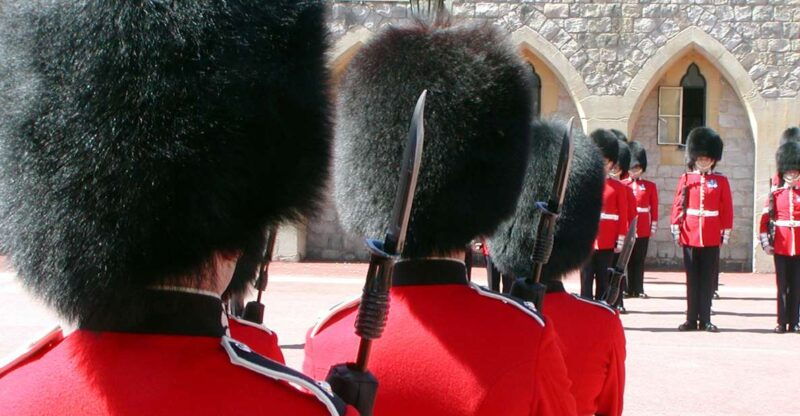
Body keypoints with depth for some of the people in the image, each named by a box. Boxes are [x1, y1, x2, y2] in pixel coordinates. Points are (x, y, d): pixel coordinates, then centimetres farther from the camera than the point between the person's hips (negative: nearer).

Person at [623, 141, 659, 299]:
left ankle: (638, 289, 8)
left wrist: (654, 226, 1)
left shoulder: (650, 186, 7)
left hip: (643, 229, 1)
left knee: (639, 259, 5)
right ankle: (628, 289, 5)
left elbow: (654, 208, 6)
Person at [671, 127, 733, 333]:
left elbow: (727, 209, 4)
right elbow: (678, 205, 4)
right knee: (692, 279, 5)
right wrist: (675, 227, -2)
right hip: (690, 236, 0)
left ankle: (705, 319, 9)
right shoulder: (686, 179, 5)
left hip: (712, 238, 0)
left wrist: (726, 232, 1)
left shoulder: (721, 181, 4)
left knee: (708, 279, 3)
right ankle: (691, 319, 9)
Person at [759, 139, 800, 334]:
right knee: (782, 286, 2)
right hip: (781, 246, -1)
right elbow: (765, 219, 2)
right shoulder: (775, 194, 5)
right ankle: (782, 322, 6)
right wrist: (766, 242, -5)